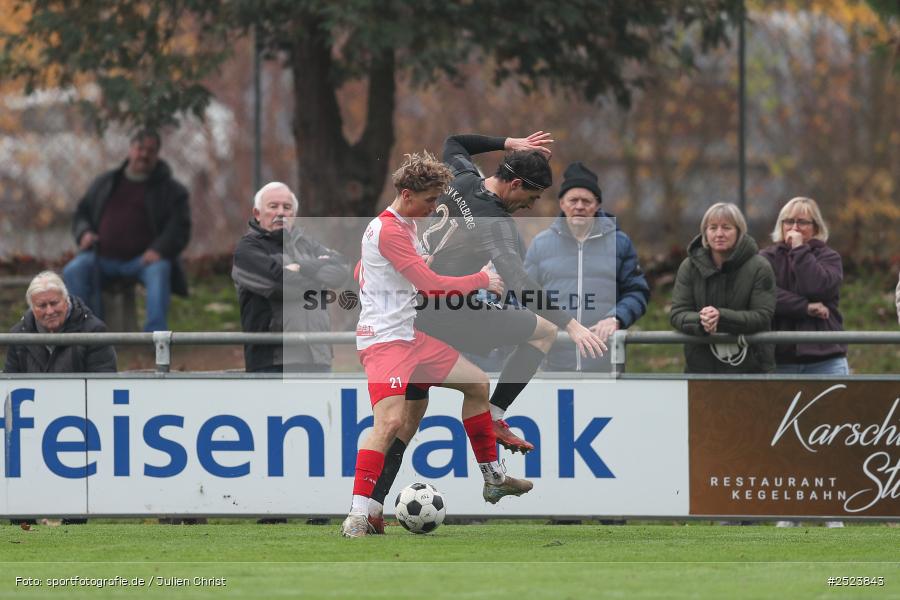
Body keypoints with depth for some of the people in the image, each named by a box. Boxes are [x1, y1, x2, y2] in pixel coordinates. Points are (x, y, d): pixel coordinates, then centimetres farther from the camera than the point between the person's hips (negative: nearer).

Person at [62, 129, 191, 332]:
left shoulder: (171, 191, 9)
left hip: (142, 260, -2)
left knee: (159, 271, -36)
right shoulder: (105, 183, 18)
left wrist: (159, 250, -21)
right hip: (102, 258, 2)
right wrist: (84, 233, -3)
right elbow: (81, 214, 21)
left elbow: (179, 228, -1)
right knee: (74, 271, -27)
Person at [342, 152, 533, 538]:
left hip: (408, 336, 11)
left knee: (478, 383, 16)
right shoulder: (389, 232, -18)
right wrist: (482, 280, -8)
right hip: (383, 340, -11)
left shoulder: (403, 226, 15)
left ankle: (493, 478, 27)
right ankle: (357, 517, -28)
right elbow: (431, 285, -22)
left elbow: (360, 272, 29)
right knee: (391, 419, -25)